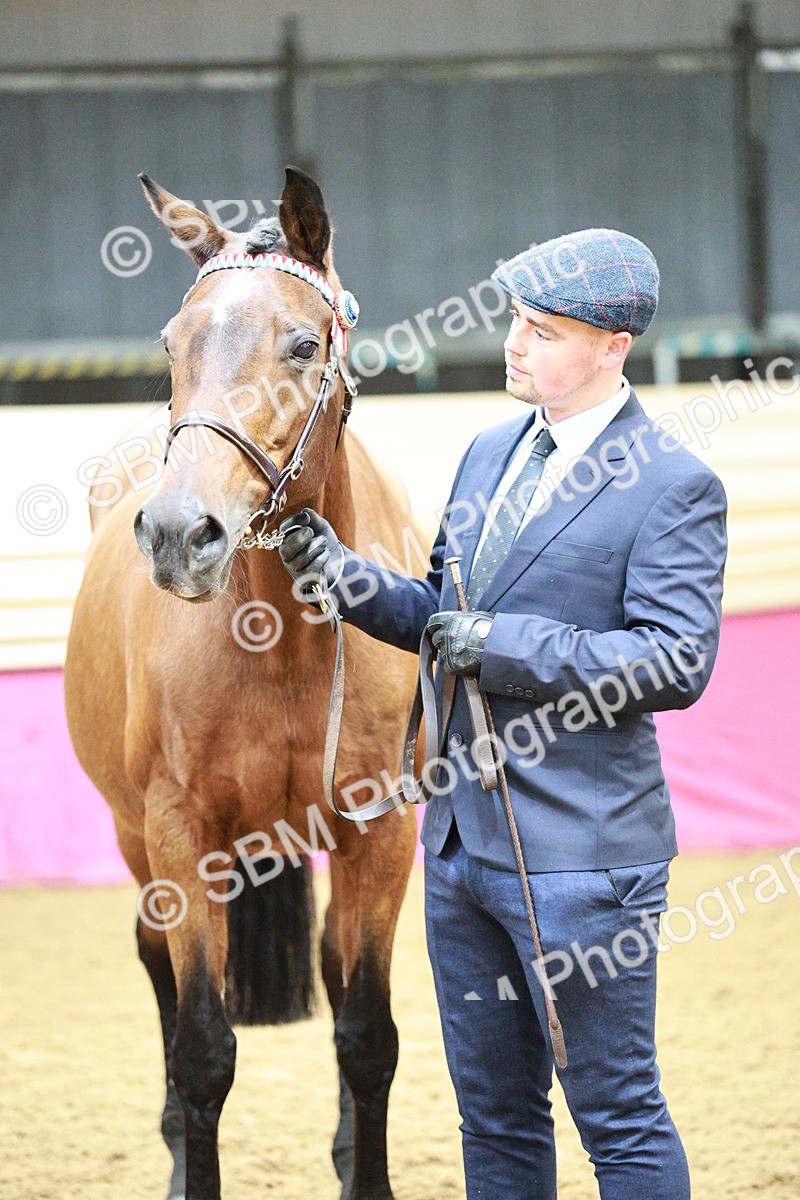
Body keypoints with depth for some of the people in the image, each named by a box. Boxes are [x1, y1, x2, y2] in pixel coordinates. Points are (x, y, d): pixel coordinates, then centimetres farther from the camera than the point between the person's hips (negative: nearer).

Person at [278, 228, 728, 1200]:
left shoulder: (674, 487, -10)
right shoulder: (490, 454, 14)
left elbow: (677, 663, -17)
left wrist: (507, 646, -20)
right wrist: (345, 575, 3)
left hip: (577, 853, -8)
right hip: (462, 836, 8)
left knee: (618, 1116, 0)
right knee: (494, 1116, 14)